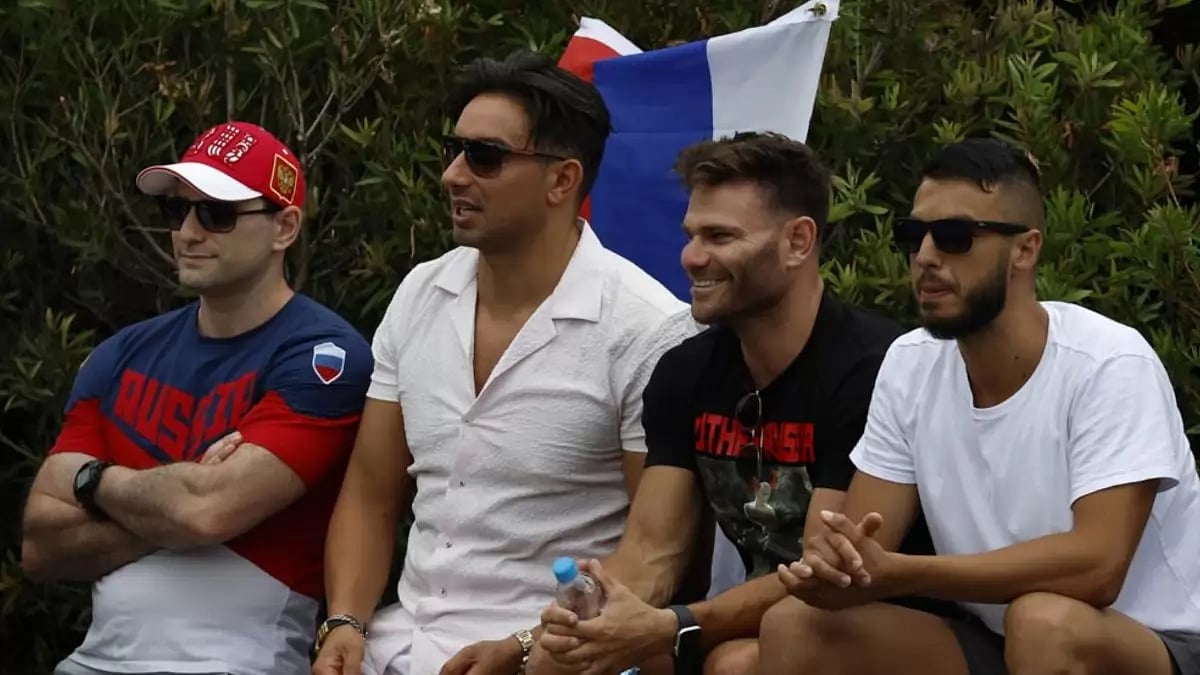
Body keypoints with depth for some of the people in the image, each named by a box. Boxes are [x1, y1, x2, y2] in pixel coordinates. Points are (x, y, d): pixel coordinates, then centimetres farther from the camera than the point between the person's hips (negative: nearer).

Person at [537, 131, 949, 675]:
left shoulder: (867, 370, -20)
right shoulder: (685, 372, 4)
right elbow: (652, 550, -1)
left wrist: (669, 629, -33)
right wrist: (582, 622, -24)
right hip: (762, 623, 6)